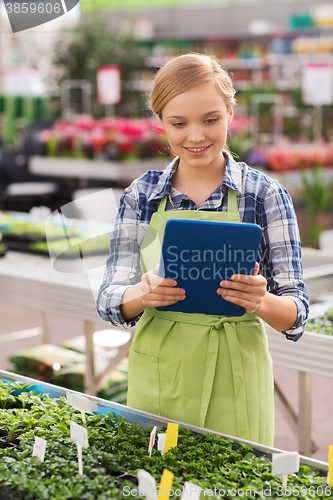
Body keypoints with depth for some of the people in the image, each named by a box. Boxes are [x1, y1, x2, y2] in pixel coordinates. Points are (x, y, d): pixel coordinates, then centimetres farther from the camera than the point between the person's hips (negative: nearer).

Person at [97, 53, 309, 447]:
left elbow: (296, 313, -7)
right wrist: (143, 293, -23)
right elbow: (109, 300, -1)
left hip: (233, 384, -2)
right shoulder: (141, 195, 1)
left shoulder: (266, 196, -5)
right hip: (155, 380, 2)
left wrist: (260, 301, -28)